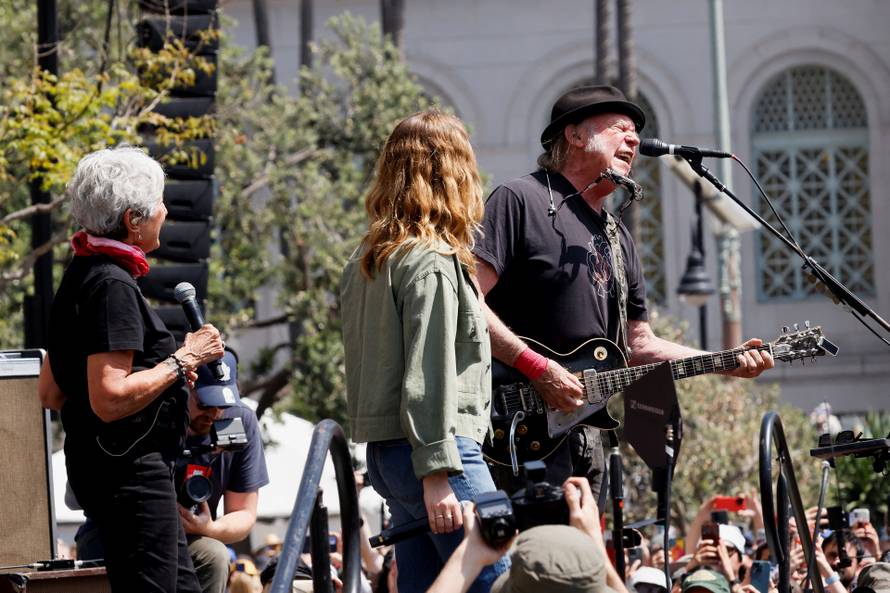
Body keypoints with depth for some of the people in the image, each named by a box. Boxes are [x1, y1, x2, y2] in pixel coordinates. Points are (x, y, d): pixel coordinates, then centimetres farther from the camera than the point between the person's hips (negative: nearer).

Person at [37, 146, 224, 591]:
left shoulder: (82, 275, 14)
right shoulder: (112, 285, -17)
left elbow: (50, 393, 19)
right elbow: (111, 399, -26)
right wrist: (183, 361, -15)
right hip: (129, 469, -11)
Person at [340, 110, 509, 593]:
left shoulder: (366, 261, 15)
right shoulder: (433, 262, -11)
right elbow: (428, 375, -18)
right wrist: (438, 472, -21)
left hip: (383, 449, 9)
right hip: (433, 446, -9)